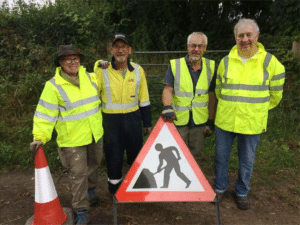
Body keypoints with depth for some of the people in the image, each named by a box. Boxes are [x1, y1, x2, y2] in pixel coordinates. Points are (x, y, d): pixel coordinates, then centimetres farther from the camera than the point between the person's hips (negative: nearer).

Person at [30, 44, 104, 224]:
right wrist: (40, 137, -20)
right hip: (73, 139, -5)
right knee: (78, 173, 3)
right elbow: (45, 114, -12)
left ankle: (91, 191, 50)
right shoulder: (53, 86, -12)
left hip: (95, 135, 5)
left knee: (93, 165, 22)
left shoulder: (89, 78, 3)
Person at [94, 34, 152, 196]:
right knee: (113, 157, 10)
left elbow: (144, 99, 6)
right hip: (111, 120, -2)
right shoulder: (102, 70, -7)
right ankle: (115, 191, 35)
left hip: (133, 118, 2)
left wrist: (147, 123, 7)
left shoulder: (138, 70, 0)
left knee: (136, 154, 16)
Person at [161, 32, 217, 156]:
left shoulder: (210, 67, 2)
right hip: (177, 120, -2)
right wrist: (167, 107, -28)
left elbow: (212, 96, 5)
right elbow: (167, 89, -8)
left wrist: (211, 122, 4)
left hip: (200, 122, 2)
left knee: (194, 152, 17)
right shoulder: (175, 65, -4)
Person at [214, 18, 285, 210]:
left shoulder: (270, 62, -5)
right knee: (221, 157, 13)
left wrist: (257, 109, 13)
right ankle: (220, 187, 36)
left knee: (247, 161, 13)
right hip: (225, 121, 2)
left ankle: (242, 192, 37)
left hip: (252, 123, -1)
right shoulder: (226, 61, 0)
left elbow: (275, 95, 5)